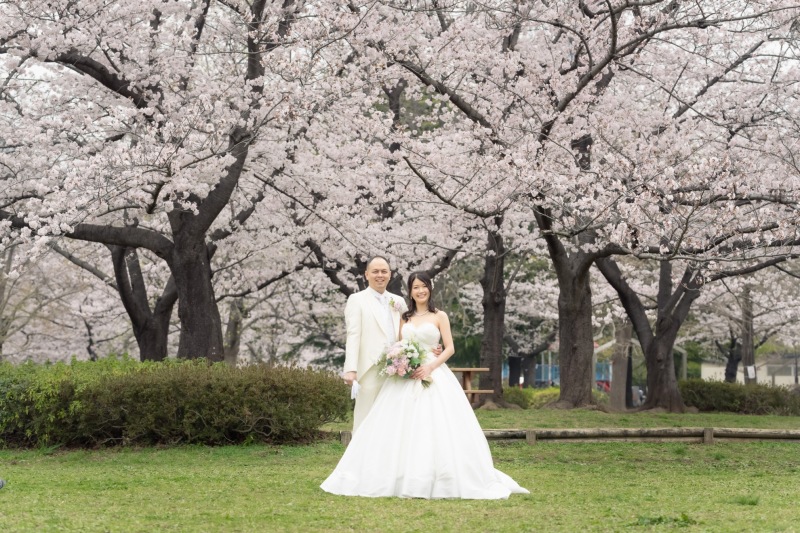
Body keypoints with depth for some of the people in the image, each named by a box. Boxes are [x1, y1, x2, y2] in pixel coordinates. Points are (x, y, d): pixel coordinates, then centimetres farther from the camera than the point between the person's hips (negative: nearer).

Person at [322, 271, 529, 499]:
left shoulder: (439, 316, 4)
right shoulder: (405, 317, 15)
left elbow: (450, 348, -2)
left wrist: (430, 367, -15)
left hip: (433, 375, -3)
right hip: (405, 376, 3)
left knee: (436, 427, -11)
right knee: (402, 427, -4)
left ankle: (438, 478, -7)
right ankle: (400, 477, 0)